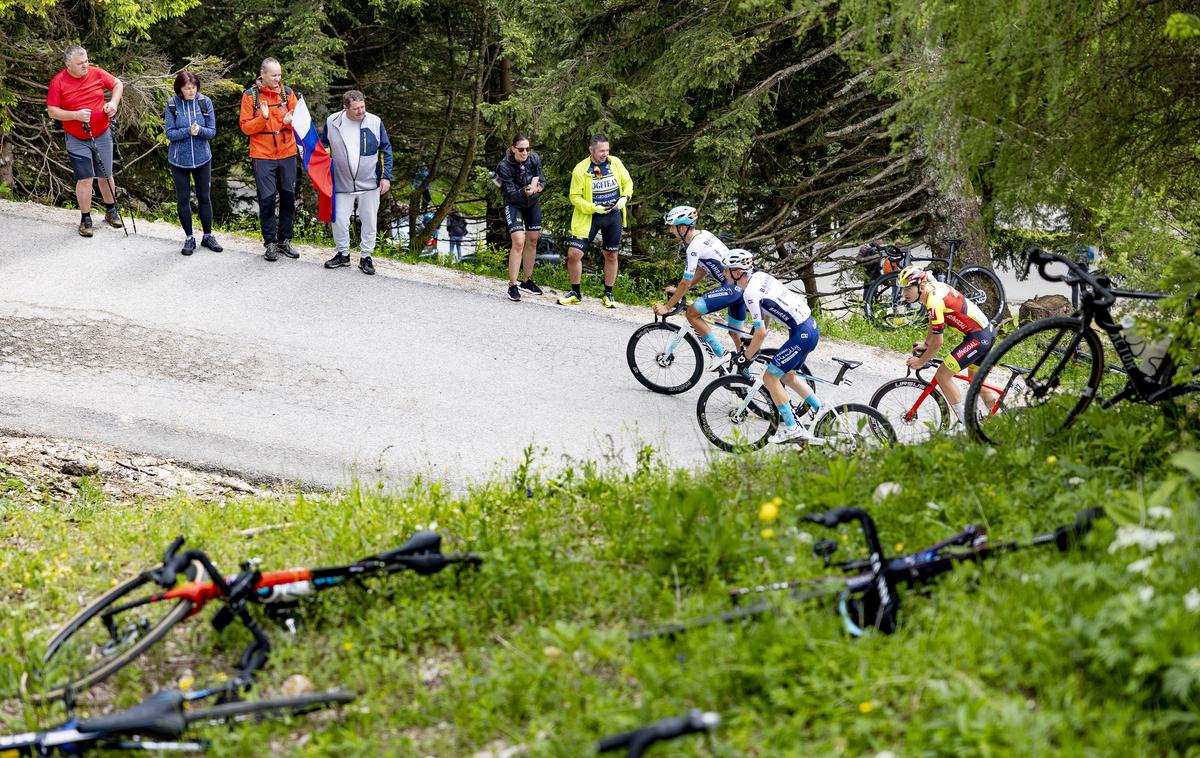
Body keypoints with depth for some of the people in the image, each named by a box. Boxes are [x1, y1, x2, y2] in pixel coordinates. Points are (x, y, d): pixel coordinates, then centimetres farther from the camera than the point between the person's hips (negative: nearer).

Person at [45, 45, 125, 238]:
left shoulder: (97, 73, -5)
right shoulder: (58, 82, -12)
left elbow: (118, 84, 10)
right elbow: (52, 111, -11)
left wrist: (114, 102, -9)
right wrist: (76, 115, -24)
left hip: (102, 136, 3)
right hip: (77, 140, -3)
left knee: (106, 176, 12)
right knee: (84, 179, -5)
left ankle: (111, 211, 32)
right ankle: (85, 219, 8)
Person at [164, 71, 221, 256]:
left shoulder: (205, 102, -6)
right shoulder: (172, 105, -9)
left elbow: (212, 131, -4)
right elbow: (169, 133, -10)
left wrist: (200, 130, -25)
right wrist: (188, 131, -25)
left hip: (202, 158, 1)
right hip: (179, 159, -1)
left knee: (205, 197, 10)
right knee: (183, 199, 6)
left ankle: (208, 236, 24)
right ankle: (189, 238, 18)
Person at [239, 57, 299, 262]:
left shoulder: (287, 92, 4)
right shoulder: (250, 95, -4)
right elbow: (245, 127, -5)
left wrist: (290, 120, -15)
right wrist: (263, 118, -22)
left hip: (287, 153, 3)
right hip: (262, 155, -3)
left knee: (288, 197, 7)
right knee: (267, 199, -1)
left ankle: (284, 241, 19)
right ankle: (270, 243, 8)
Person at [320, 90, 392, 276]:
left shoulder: (375, 122, -7)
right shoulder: (332, 122, -5)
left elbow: (385, 151, 0)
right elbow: (324, 145, 12)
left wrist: (386, 177, -3)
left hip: (369, 184, 0)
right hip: (342, 184, 1)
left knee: (369, 222, 7)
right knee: (339, 220, 3)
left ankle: (366, 257, 21)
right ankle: (343, 254, 23)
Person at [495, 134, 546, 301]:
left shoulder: (534, 158, -13)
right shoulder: (504, 166, -25)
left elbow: (542, 179, -4)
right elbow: (511, 194, -24)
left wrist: (539, 186, -27)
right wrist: (525, 192, -44)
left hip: (533, 203, 5)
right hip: (514, 204, -5)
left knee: (532, 241, 11)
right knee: (519, 242, -17)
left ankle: (527, 281, 27)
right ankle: (512, 286, -11)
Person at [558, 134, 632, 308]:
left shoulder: (615, 163, -3)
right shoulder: (580, 169, -12)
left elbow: (627, 182, 10)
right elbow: (575, 197, -8)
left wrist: (625, 197, -9)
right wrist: (593, 208, -21)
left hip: (614, 216, 2)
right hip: (590, 217, -2)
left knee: (611, 256, 10)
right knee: (574, 254, -8)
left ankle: (608, 294, 26)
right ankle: (575, 293, 10)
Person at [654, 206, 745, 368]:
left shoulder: (694, 248, -16)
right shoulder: (703, 234, 12)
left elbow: (686, 283, -14)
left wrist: (667, 307, -5)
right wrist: (679, 290, 22)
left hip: (731, 287, -10)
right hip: (743, 285, 10)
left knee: (692, 313, -5)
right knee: (736, 333, 20)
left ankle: (719, 353, -1)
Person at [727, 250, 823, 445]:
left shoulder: (751, 293, -19)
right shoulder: (760, 276, 9)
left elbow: (761, 333, -18)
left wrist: (746, 357, -5)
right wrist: (752, 344, 26)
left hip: (802, 334, -9)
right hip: (810, 325, 9)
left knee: (770, 377, -1)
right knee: (787, 376, 23)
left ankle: (791, 428, 5)